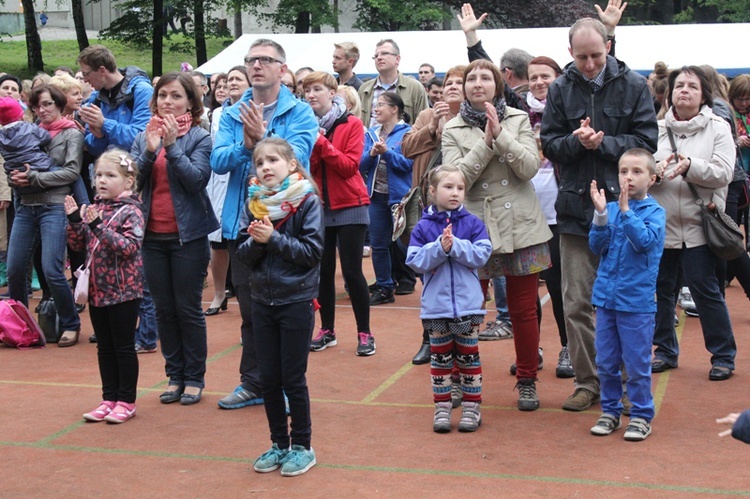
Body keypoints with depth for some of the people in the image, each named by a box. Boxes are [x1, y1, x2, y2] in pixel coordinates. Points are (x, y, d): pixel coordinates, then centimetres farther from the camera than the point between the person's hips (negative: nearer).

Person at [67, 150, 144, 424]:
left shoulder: (130, 211, -12)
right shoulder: (94, 209, 7)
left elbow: (129, 247, -24)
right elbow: (79, 245, 10)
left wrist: (98, 226, -29)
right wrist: (75, 221, -6)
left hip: (123, 291, -6)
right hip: (97, 289, 6)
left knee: (124, 347, 4)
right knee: (104, 347, 13)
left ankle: (126, 401, 13)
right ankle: (109, 399, 23)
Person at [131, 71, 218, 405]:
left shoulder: (200, 137, -4)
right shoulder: (144, 137, 7)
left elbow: (198, 178, -17)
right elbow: (133, 182, -2)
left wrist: (172, 145, -23)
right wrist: (149, 151, -17)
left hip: (187, 235, -4)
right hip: (153, 236, 4)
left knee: (188, 309, 2)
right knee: (164, 310, 10)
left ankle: (194, 378, 13)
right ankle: (174, 375, 20)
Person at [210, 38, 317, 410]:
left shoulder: (300, 113, -2)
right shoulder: (232, 115, 8)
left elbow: (296, 157, -16)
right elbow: (218, 161, -5)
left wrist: (262, 137, -28)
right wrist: (245, 145, -22)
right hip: (242, 223, 4)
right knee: (249, 308, 13)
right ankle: (253, 382, 25)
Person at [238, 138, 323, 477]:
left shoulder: (307, 201, -9)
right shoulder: (254, 203, 4)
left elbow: (313, 251, -15)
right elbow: (244, 256, 4)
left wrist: (273, 239, -21)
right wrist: (255, 242, -17)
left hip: (296, 300, -5)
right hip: (262, 300, 5)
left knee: (293, 379, 2)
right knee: (269, 379, 10)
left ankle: (302, 446, 16)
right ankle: (279, 443, 24)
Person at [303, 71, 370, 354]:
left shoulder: (351, 124, -4)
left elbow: (350, 166, -13)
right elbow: (305, 169, 1)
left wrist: (321, 142, -19)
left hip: (349, 207, -4)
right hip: (318, 207, 4)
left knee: (352, 271, -5)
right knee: (323, 270, 6)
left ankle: (364, 332, 4)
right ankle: (327, 330, 16)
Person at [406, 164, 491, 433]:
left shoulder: (472, 223, 0)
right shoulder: (423, 227, -1)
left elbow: (481, 255, -11)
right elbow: (415, 261, -8)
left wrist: (455, 245, -20)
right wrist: (439, 247, -20)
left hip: (468, 302, 0)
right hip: (436, 304, 0)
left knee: (468, 355, 8)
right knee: (440, 357, 10)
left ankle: (471, 406, 17)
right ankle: (442, 406, 19)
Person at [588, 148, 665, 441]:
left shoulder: (655, 211, -4)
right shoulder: (610, 208, 4)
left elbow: (645, 240, -20)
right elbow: (596, 246, -1)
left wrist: (625, 210, -24)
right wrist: (601, 214, -14)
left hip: (637, 300, -4)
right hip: (606, 296, 4)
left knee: (637, 364, 2)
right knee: (606, 362, 12)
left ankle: (641, 415, 15)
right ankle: (610, 411, 25)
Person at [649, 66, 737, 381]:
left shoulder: (718, 128, 2)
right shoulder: (657, 128, 8)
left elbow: (723, 173, -9)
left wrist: (690, 166, -24)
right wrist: (656, 169, -21)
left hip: (698, 226, -3)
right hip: (660, 224, 3)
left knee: (705, 289, -4)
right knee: (660, 289, 9)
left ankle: (723, 355, 10)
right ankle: (665, 351, 24)